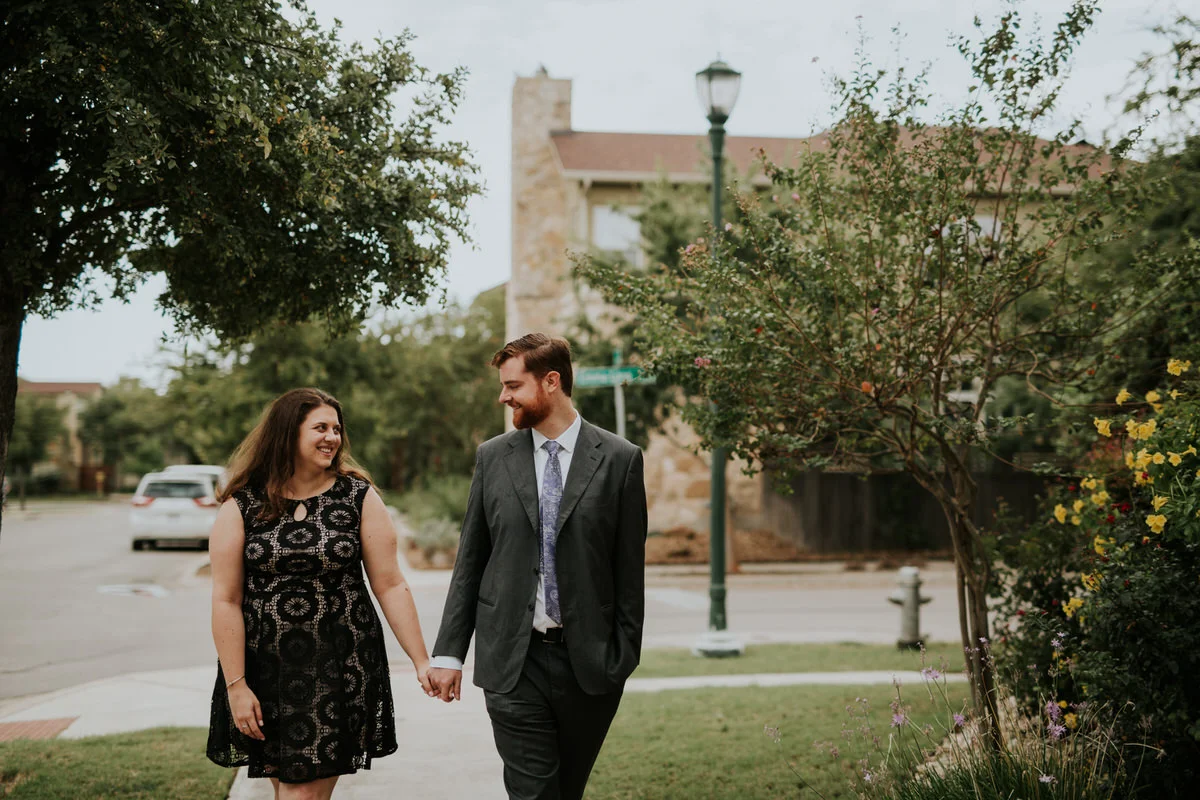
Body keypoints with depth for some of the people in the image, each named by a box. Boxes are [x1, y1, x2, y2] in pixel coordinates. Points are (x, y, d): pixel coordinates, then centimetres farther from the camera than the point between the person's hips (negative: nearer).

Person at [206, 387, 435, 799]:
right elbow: (226, 600, -4)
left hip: (338, 670, 0)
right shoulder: (241, 507, -2)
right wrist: (236, 685, -7)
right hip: (266, 670, 1)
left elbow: (390, 586, -1)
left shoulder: (360, 498, 0)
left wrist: (421, 661, -5)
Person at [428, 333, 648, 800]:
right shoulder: (492, 457, 5)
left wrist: (624, 657, -3)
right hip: (513, 663, 1)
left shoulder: (619, 459, -1)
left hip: (589, 661, 0)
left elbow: (630, 569, 0)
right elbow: (469, 563, 7)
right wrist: (449, 652, 3)